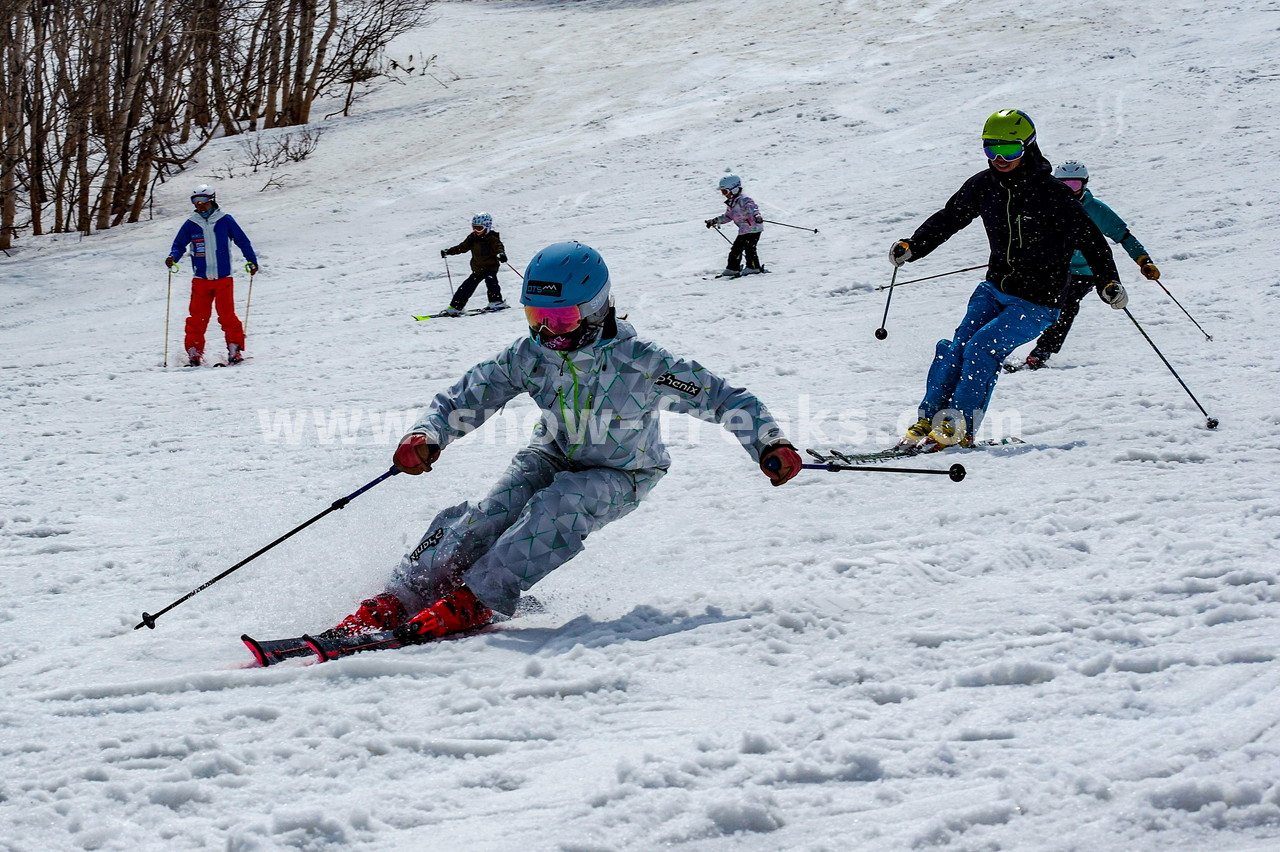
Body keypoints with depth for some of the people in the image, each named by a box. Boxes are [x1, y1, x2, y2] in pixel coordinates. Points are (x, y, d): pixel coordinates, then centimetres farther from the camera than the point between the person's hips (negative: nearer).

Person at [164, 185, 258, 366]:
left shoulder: (225, 220, 2)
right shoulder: (190, 224, 6)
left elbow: (242, 240, 8)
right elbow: (179, 245, 12)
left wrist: (251, 260, 2)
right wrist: (173, 257, -8)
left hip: (224, 278, -2)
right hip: (200, 280, 2)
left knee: (227, 316, -8)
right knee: (197, 317, -2)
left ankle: (235, 349, 2)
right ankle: (194, 353, 5)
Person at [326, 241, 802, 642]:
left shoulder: (638, 364, -27)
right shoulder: (530, 356, -16)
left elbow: (720, 397, -22)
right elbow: (466, 398, -11)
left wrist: (769, 445, -31)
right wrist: (425, 436, -30)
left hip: (621, 476, -3)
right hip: (554, 456, 3)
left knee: (557, 509, -34)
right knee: (494, 512, -22)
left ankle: (474, 599, -33)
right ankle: (398, 599, -24)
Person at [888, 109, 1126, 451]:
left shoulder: (1052, 195, -16)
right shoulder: (984, 185, 0)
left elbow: (1089, 239, -12)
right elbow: (949, 218, 16)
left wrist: (1108, 283, -23)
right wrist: (912, 247, 8)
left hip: (1037, 303, -5)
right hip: (994, 288, 5)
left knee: (982, 348, -20)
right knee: (956, 348, -10)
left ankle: (958, 427, -13)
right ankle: (928, 420, -2)